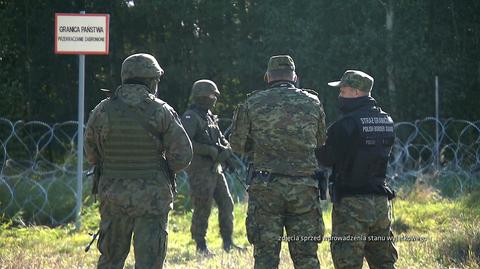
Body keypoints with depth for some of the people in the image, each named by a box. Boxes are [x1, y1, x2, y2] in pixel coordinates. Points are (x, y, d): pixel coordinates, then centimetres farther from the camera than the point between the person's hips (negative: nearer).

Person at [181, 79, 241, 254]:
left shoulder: (210, 117, 15)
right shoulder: (190, 118, -12)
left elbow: (221, 139, 19)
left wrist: (226, 149, -5)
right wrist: (211, 151, -21)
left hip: (215, 169, 8)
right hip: (200, 172, -8)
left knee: (226, 204, 5)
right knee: (202, 210, -3)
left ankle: (228, 242, 12)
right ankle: (201, 245, 8)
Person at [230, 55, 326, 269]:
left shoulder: (253, 103, -1)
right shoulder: (312, 103, 4)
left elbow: (237, 144, 5)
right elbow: (320, 142, 15)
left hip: (266, 188, -1)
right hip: (304, 187, 1)